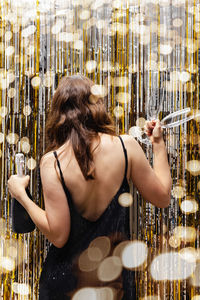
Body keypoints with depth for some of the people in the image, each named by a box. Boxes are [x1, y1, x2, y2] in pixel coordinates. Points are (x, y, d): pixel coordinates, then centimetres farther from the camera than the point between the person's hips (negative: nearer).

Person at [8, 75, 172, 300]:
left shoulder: (51, 162, -17)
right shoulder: (125, 146, -13)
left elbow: (58, 235, -18)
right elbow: (162, 198, -2)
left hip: (67, 279, 0)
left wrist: (21, 195, -6)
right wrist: (159, 144, 7)